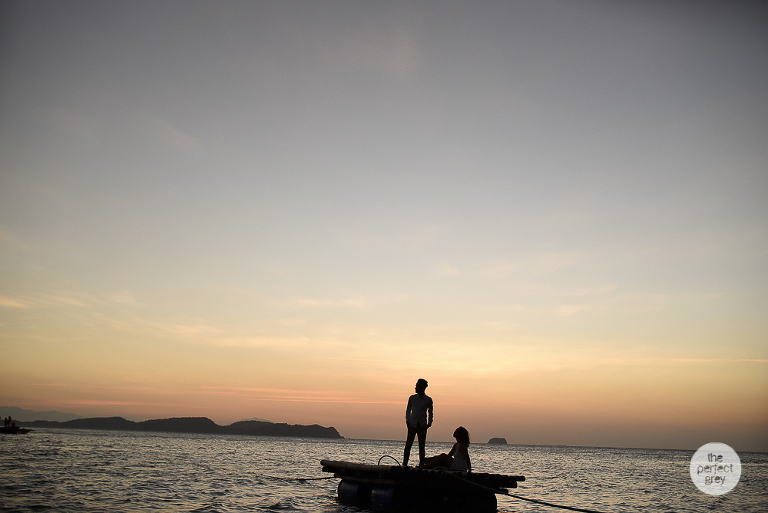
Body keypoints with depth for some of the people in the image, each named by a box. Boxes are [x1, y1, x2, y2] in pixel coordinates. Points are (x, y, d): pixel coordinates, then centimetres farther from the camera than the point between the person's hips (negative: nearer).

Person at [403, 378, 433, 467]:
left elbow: (430, 413, 13)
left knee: (422, 446, 4)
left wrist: (429, 423, 1)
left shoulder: (428, 400, 4)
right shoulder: (412, 398, 5)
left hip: (422, 425, 0)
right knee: (408, 445, -5)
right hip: (412, 424, 0)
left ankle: (421, 464, 10)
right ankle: (404, 464, -2)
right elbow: (408, 410, 11)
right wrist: (407, 421, 1)